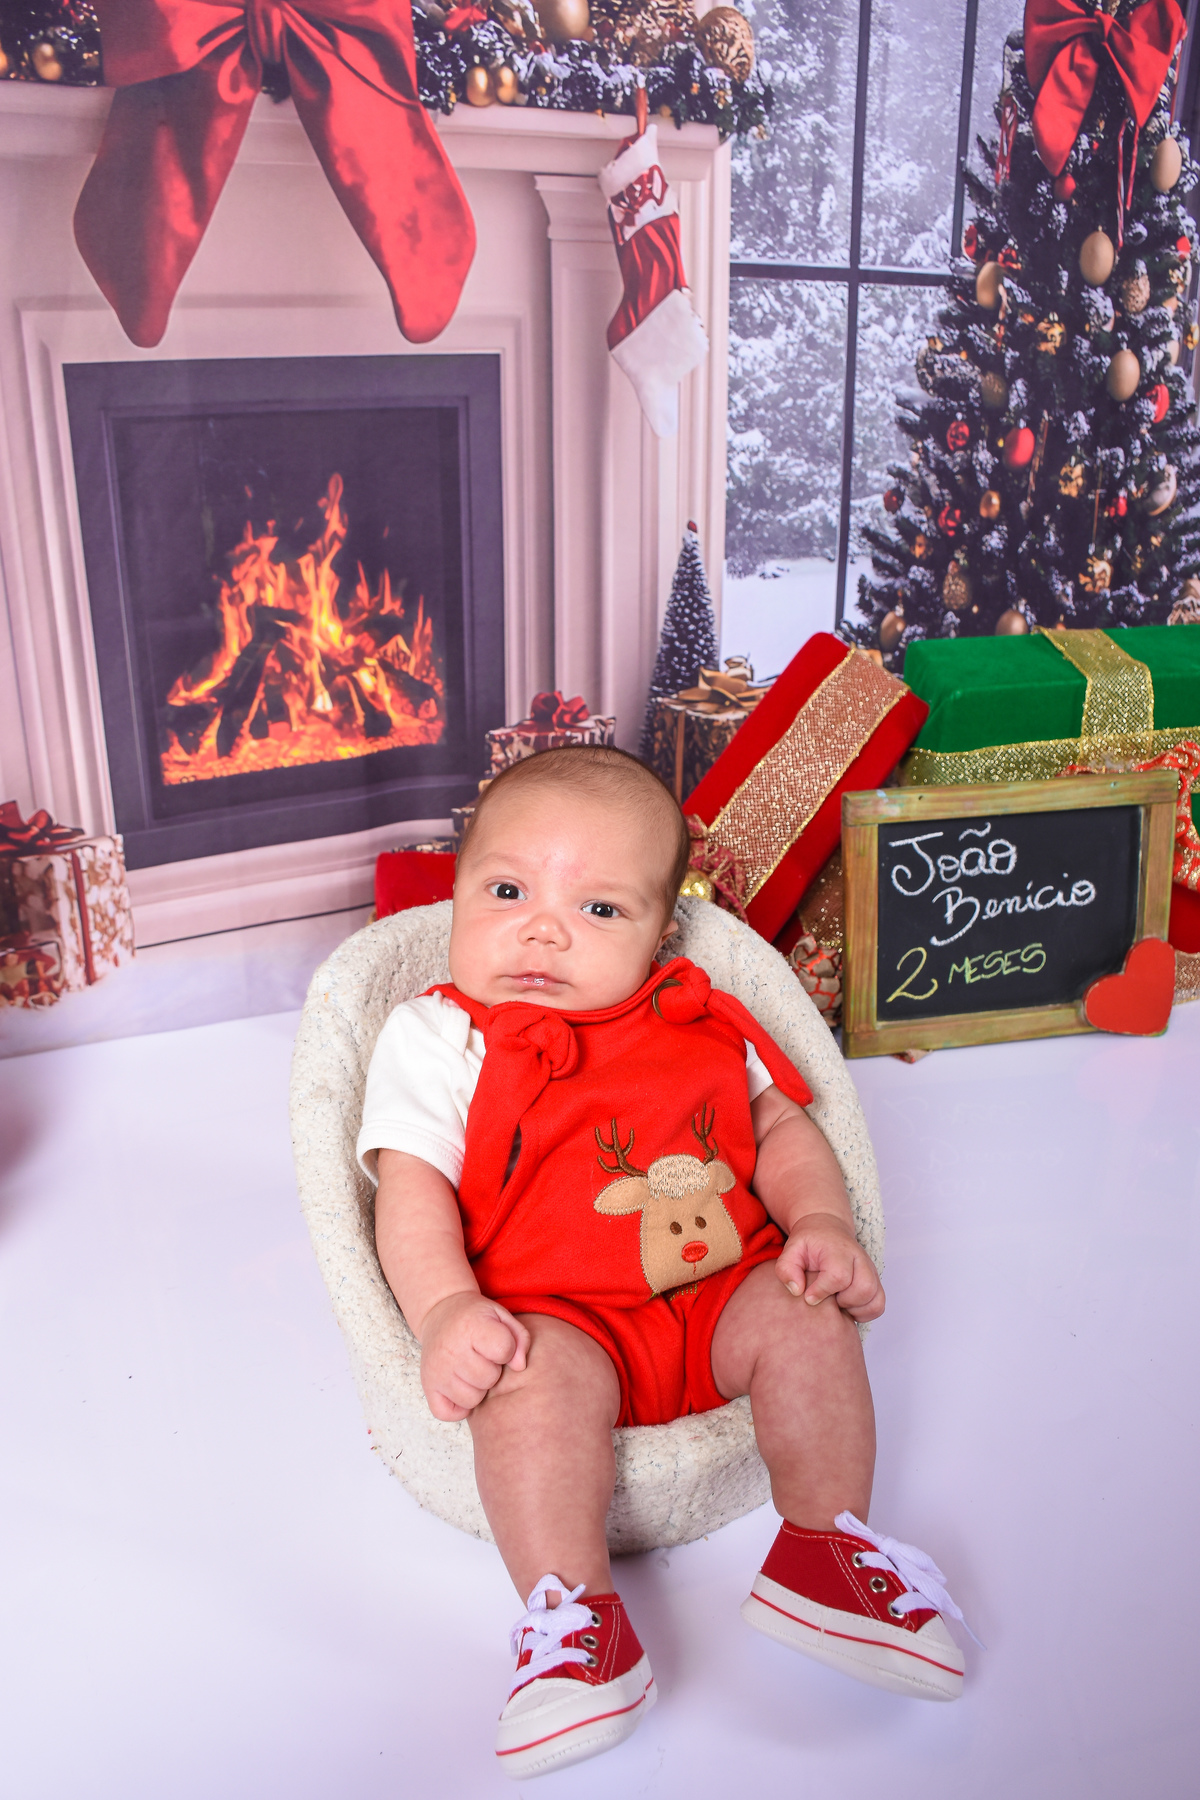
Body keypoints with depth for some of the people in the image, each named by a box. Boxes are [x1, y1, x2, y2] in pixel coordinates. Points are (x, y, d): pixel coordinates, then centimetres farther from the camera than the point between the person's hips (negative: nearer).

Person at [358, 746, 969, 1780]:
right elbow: (411, 1188, -6)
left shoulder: (699, 1020, 12)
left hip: (727, 1289, 4)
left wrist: (821, 1222, -5)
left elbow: (783, 1126, 15)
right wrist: (444, 1308, -23)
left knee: (805, 1316, -19)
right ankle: (577, 1623, -21)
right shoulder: (435, 1039, 2)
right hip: (559, 1318, -3)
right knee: (533, 1381, -31)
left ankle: (827, 1558, -4)